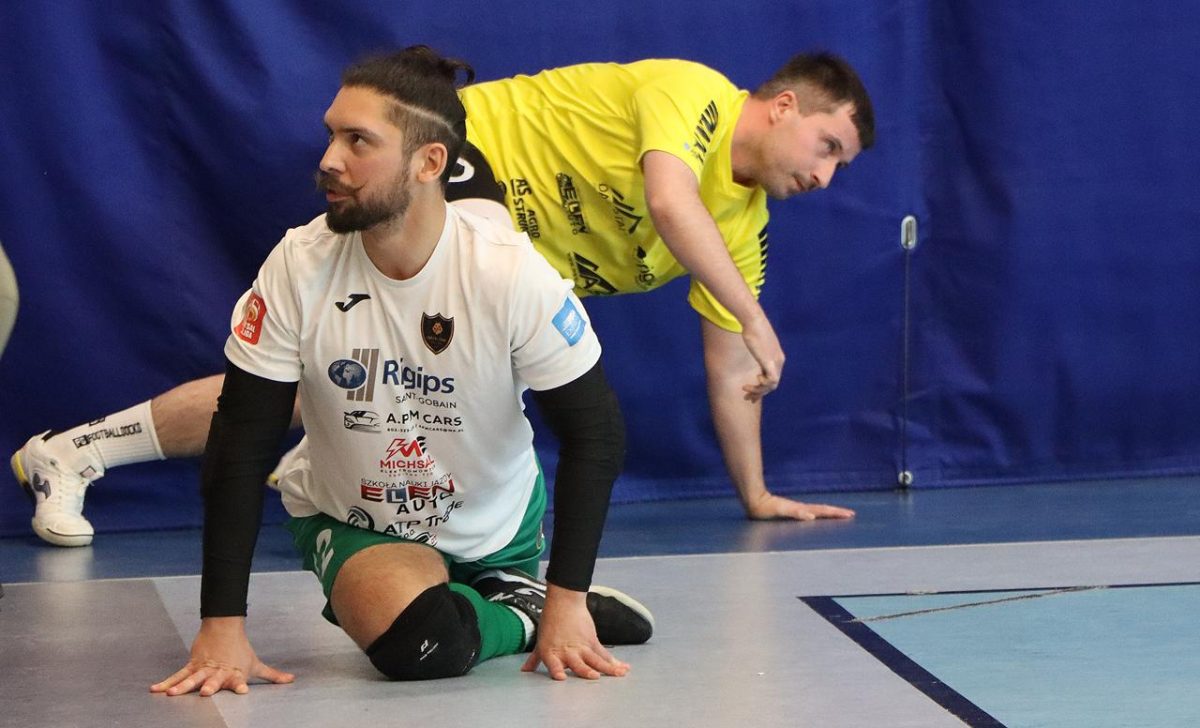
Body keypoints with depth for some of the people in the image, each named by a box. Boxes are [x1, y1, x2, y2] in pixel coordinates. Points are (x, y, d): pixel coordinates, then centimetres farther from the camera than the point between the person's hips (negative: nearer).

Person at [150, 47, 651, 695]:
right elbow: (240, 446, -16)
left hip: (496, 528, 1)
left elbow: (595, 433, -14)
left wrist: (568, 599, -19)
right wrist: (222, 628, -20)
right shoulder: (298, 266, -21)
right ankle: (520, 612, 0)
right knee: (417, 641, -28)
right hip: (348, 521, -1)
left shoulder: (512, 274, -23)